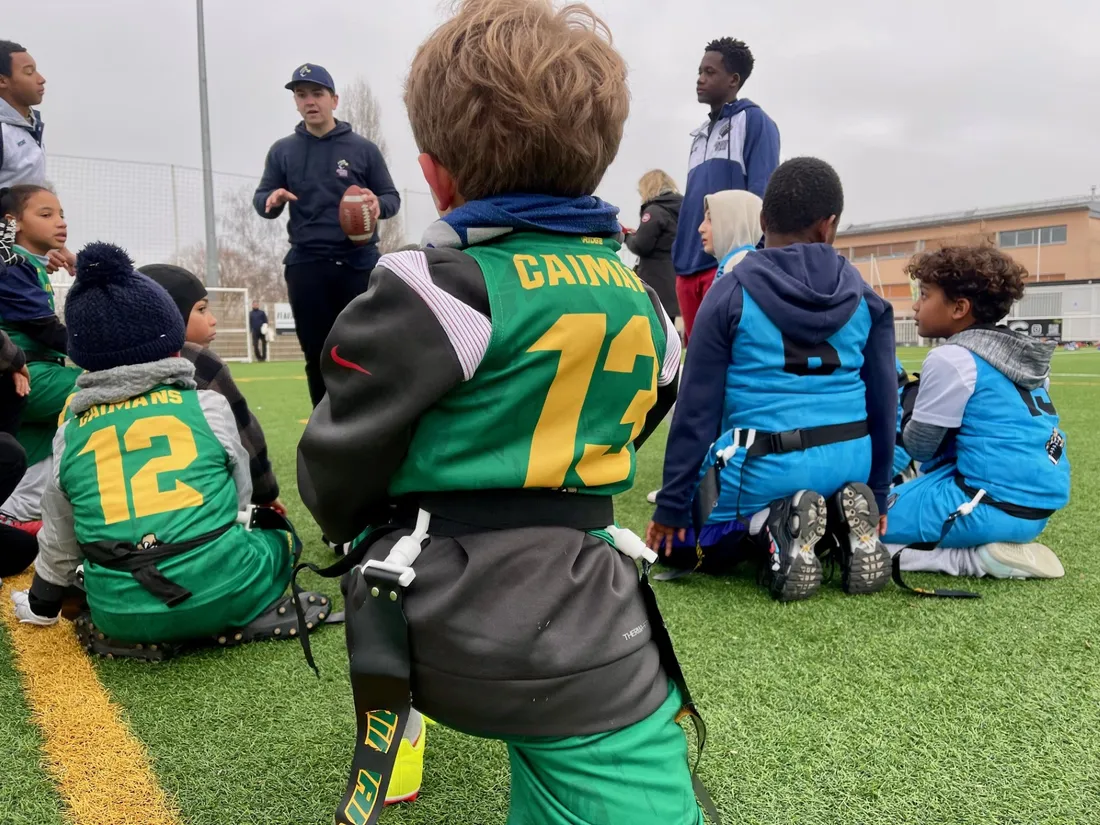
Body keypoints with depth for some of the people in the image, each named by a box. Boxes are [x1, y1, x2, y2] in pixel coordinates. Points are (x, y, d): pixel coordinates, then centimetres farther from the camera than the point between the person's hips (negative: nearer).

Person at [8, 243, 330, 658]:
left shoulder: (71, 432, 9)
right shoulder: (207, 405, 3)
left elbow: (60, 536, 21)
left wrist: (42, 601, 41)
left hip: (123, 612, 2)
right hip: (221, 588, -2)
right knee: (275, 529, 27)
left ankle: (134, 634, 8)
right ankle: (242, 616, 2)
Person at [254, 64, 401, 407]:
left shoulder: (363, 148, 7)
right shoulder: (282, 151, 11)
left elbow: (392, 197, 8)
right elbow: (260, 199, 11)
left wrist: (377, 204, -15)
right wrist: (271, 200, -14)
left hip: (359, 264, -1)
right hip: (305, 266, 2)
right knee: (317, 357, 5)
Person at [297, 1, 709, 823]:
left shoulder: (436, 290, -14)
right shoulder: (639, 298, 5)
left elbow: (334, 473, -7)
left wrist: (360, 529, 16)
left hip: (440, 626, -1)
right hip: (582, 644, 2)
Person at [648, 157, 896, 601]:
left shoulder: (732, 292, -6)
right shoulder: (865, 297, 4)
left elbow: (697, 409, -7)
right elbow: (884, 403, 8)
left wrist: (671, 505, 1)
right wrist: (875, 494, 20)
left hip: (765, 465, -4)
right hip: (849, 463, 5)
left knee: (676, 544, 18)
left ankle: (774, 529, -9)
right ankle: (847, 521, 1)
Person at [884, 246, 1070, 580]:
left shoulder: (949, 359, -13)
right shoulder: (1026, 356, 11)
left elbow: (919, 447, -7)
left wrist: (913, 400, 9)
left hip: (992, 505, -9)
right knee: (907, 490, 30)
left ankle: (975, 558, -13)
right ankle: (1000, 544, 9)